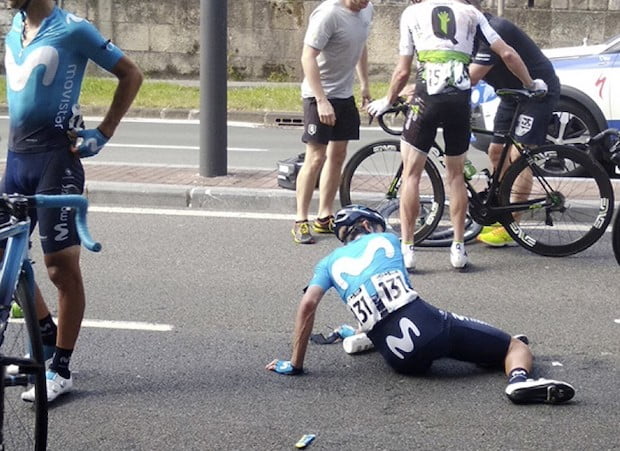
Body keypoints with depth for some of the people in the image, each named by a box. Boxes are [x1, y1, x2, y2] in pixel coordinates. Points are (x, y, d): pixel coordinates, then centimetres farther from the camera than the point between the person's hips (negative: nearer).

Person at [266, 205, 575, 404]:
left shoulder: (330, 263, 20)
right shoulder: (386, 239, 22)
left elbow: (308, 306, 2)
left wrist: (295, 365, 6)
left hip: (402, 360, 2)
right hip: (426, 323, -2)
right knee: (516, 346, 5)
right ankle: (519, 379, -22)